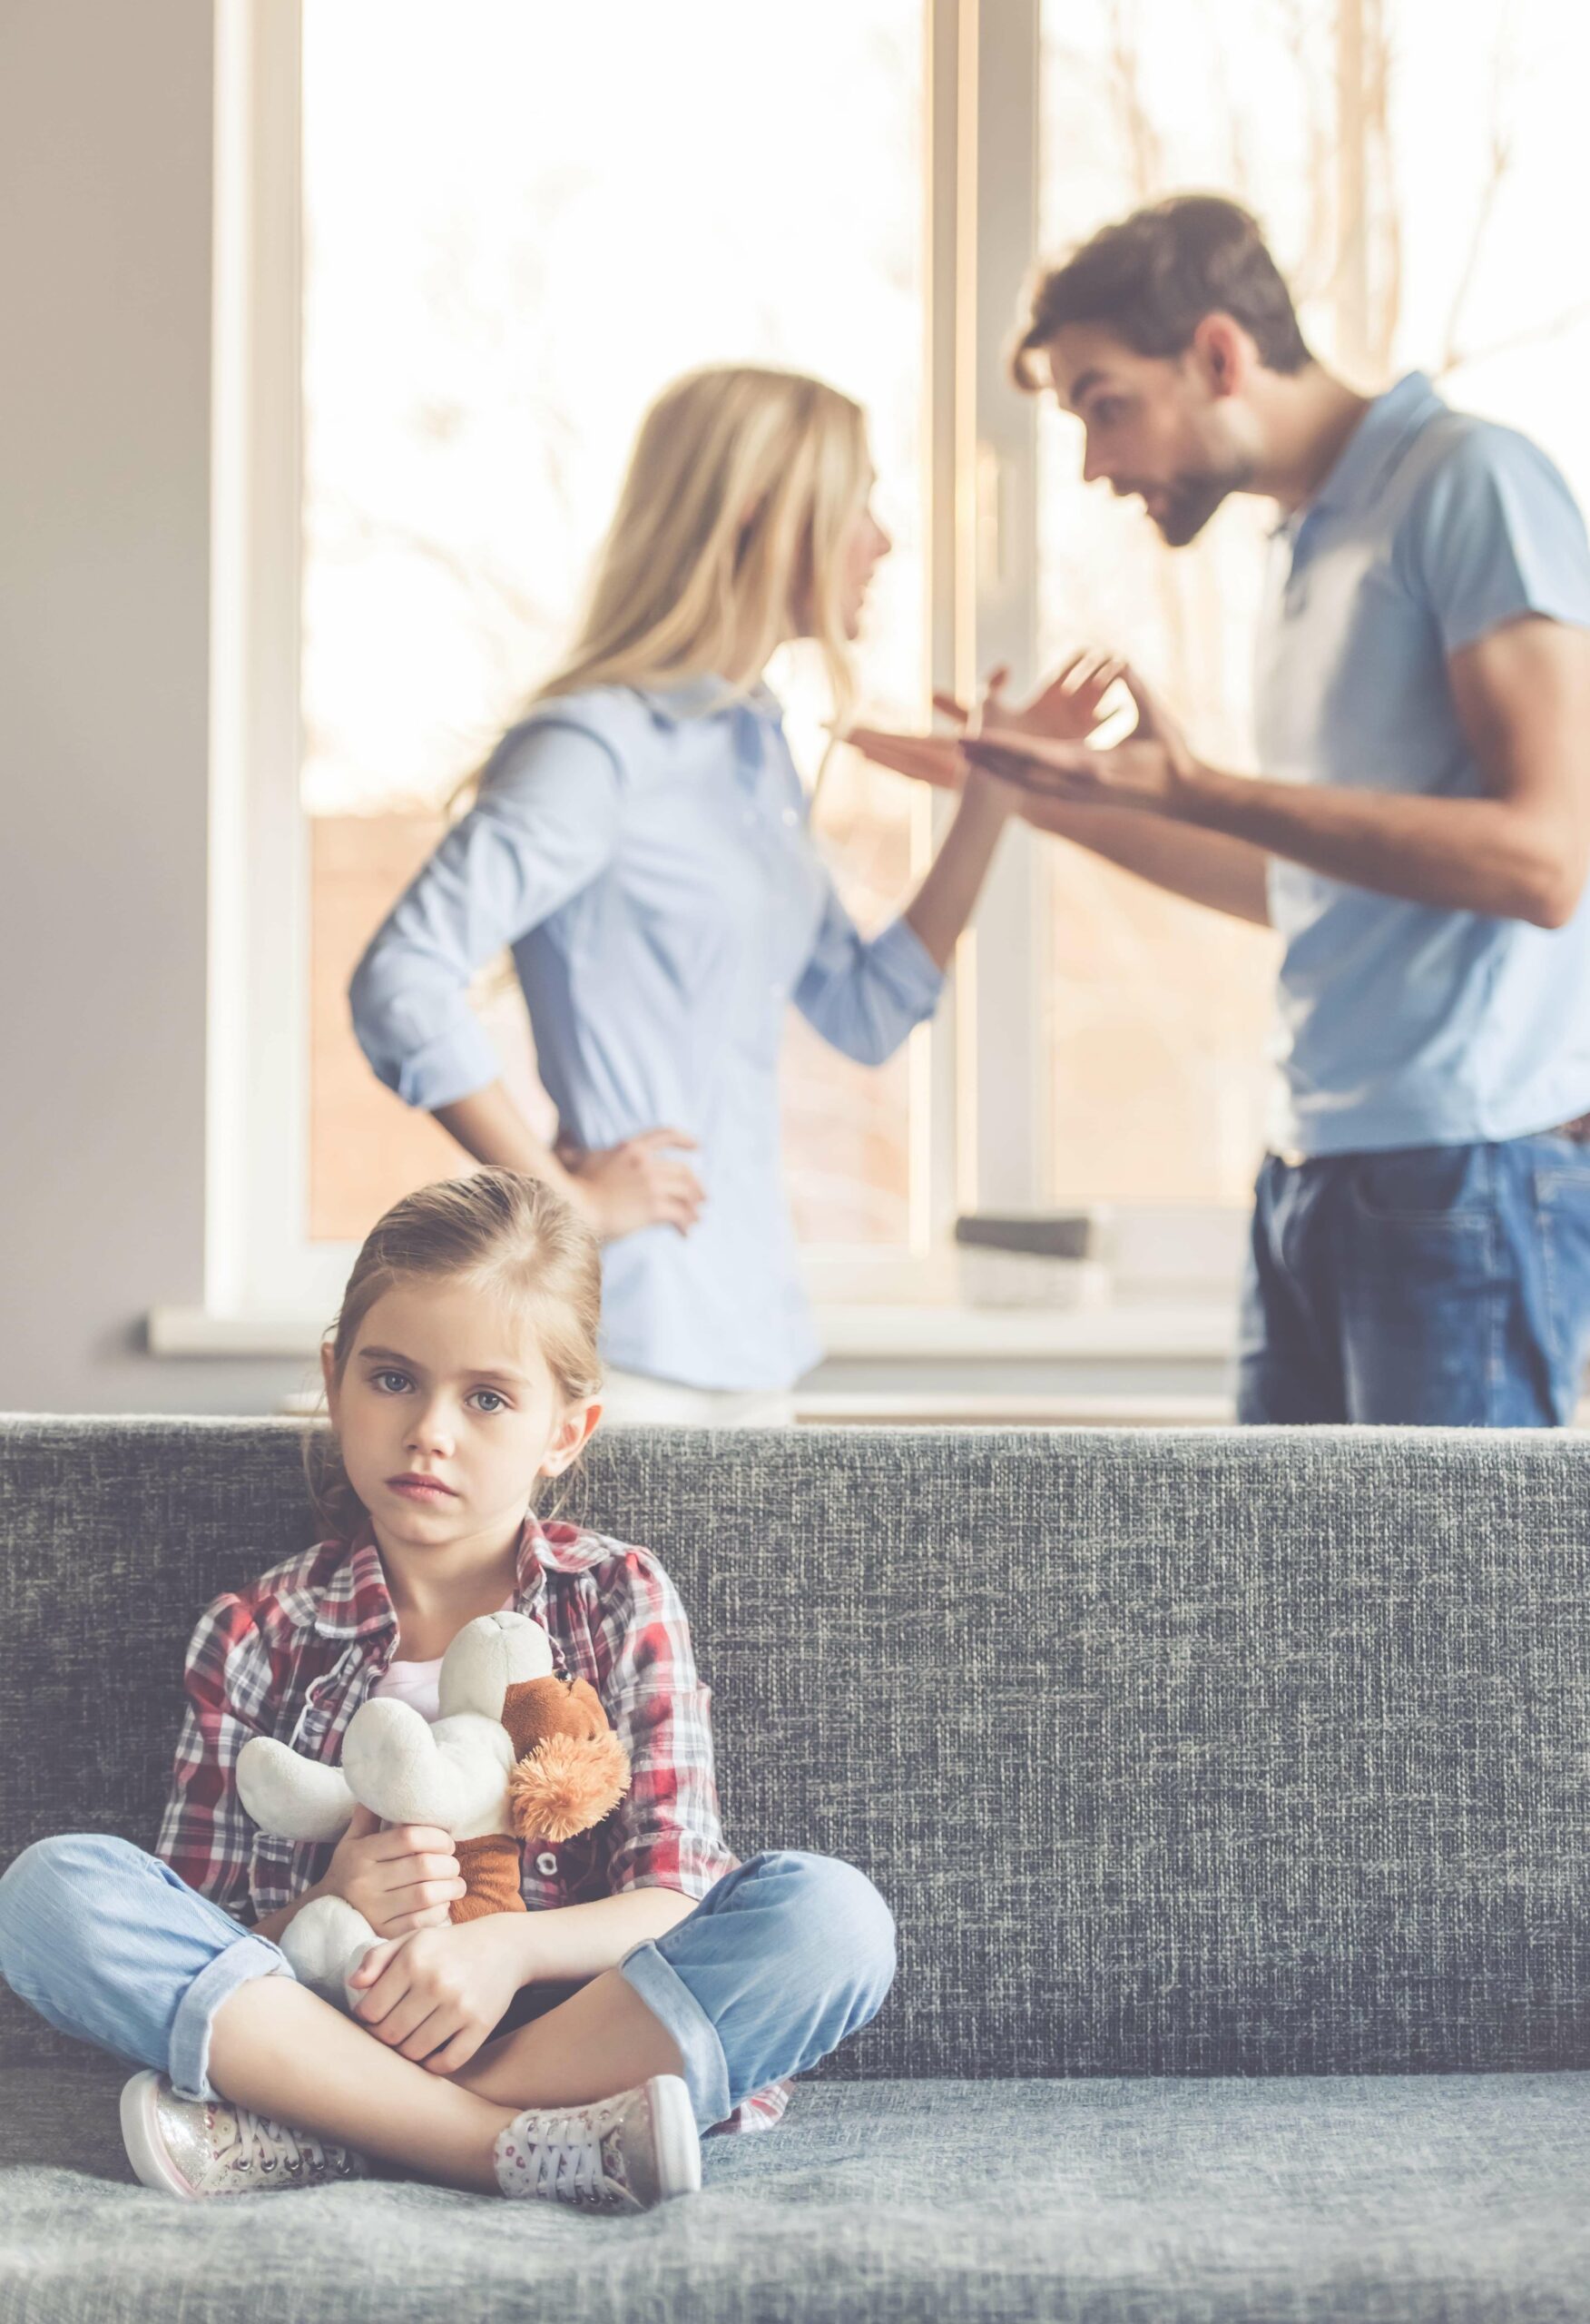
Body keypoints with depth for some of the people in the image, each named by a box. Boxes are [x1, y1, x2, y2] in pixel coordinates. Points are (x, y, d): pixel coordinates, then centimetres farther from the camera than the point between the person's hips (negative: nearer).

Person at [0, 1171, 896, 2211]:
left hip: (561, 2023, 0)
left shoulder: (624, 1601, 6)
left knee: (833, 1916, -26)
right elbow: (186, 1951, 5)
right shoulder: (260, 1635, 7)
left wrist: (506, 1945, -22)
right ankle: (530, 2147, -28)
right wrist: (327, 1915, -17)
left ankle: (315, 2135, -26)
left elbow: (679, 1901, -2)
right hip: (320, 2024, 0)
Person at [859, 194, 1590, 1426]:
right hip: (1318, 1171, 8)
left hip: (1477, 1160, -8)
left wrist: (1194, 789, -19)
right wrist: (1057, 791, 22)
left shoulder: (1473, 483, -8)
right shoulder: (1306, 548, 17)